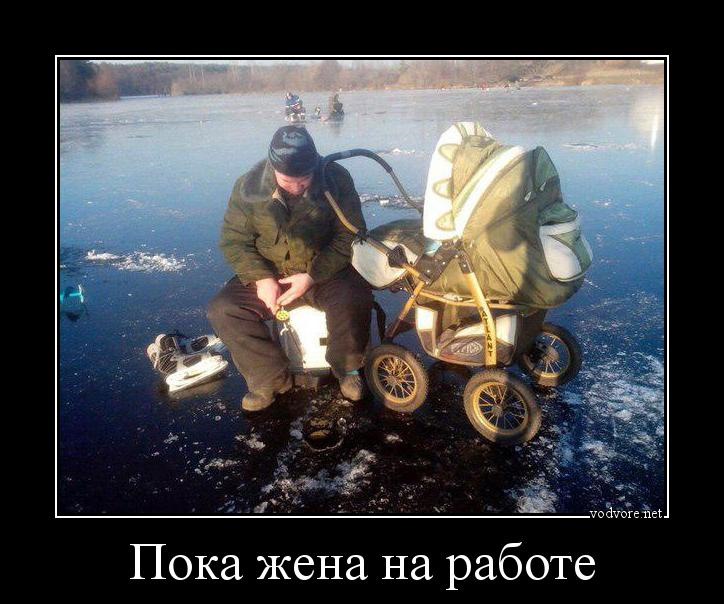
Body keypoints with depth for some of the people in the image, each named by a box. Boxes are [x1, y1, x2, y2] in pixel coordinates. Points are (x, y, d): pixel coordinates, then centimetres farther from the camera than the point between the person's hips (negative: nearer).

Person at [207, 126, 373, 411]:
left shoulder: (336, 179, -13)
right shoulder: (249, 185, -9)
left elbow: (350, 236, -12)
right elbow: (234, 239, -2)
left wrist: (312, 277, -22)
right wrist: (261, 278, -19)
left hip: (325, 270, -2)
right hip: (268, 273, 2)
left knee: (355, 298, -32)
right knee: (222, 309, -18)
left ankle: (347, 366, -4)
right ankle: (271, 378, -4)